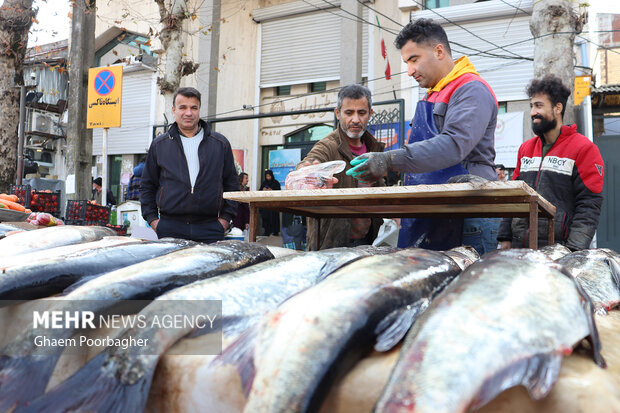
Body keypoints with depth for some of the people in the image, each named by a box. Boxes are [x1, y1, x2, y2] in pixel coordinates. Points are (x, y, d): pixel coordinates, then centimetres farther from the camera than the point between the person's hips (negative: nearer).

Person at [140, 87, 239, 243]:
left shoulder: (221, 144, 10)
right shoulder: (159, 145, 11)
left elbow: (232, 184, 12)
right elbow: (147, 186, 15)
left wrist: (225, 218, 4)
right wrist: (152, 218, 5)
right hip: (169, 229, 0)